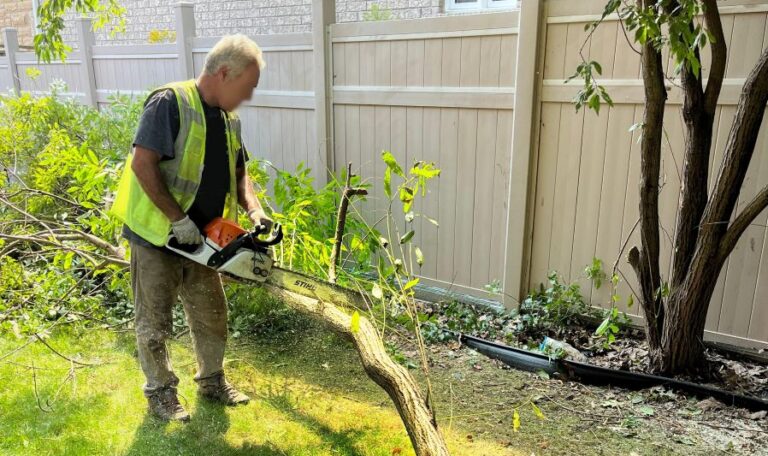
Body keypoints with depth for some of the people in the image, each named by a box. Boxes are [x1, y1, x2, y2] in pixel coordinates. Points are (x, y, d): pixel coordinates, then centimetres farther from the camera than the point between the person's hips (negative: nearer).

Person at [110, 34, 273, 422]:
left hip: (199, 239, 7)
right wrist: (179, 219, -23)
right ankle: (160, 392, 27)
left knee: (212, 316, 16)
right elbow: (142, 164, -23)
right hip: (156, 235, -7)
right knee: (155, 322, 9)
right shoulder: (169, 103, -18)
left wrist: (254, 209, -5)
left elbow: (238, 172, 13)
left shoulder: (229, 119, 6)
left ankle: (212, 380, 35)